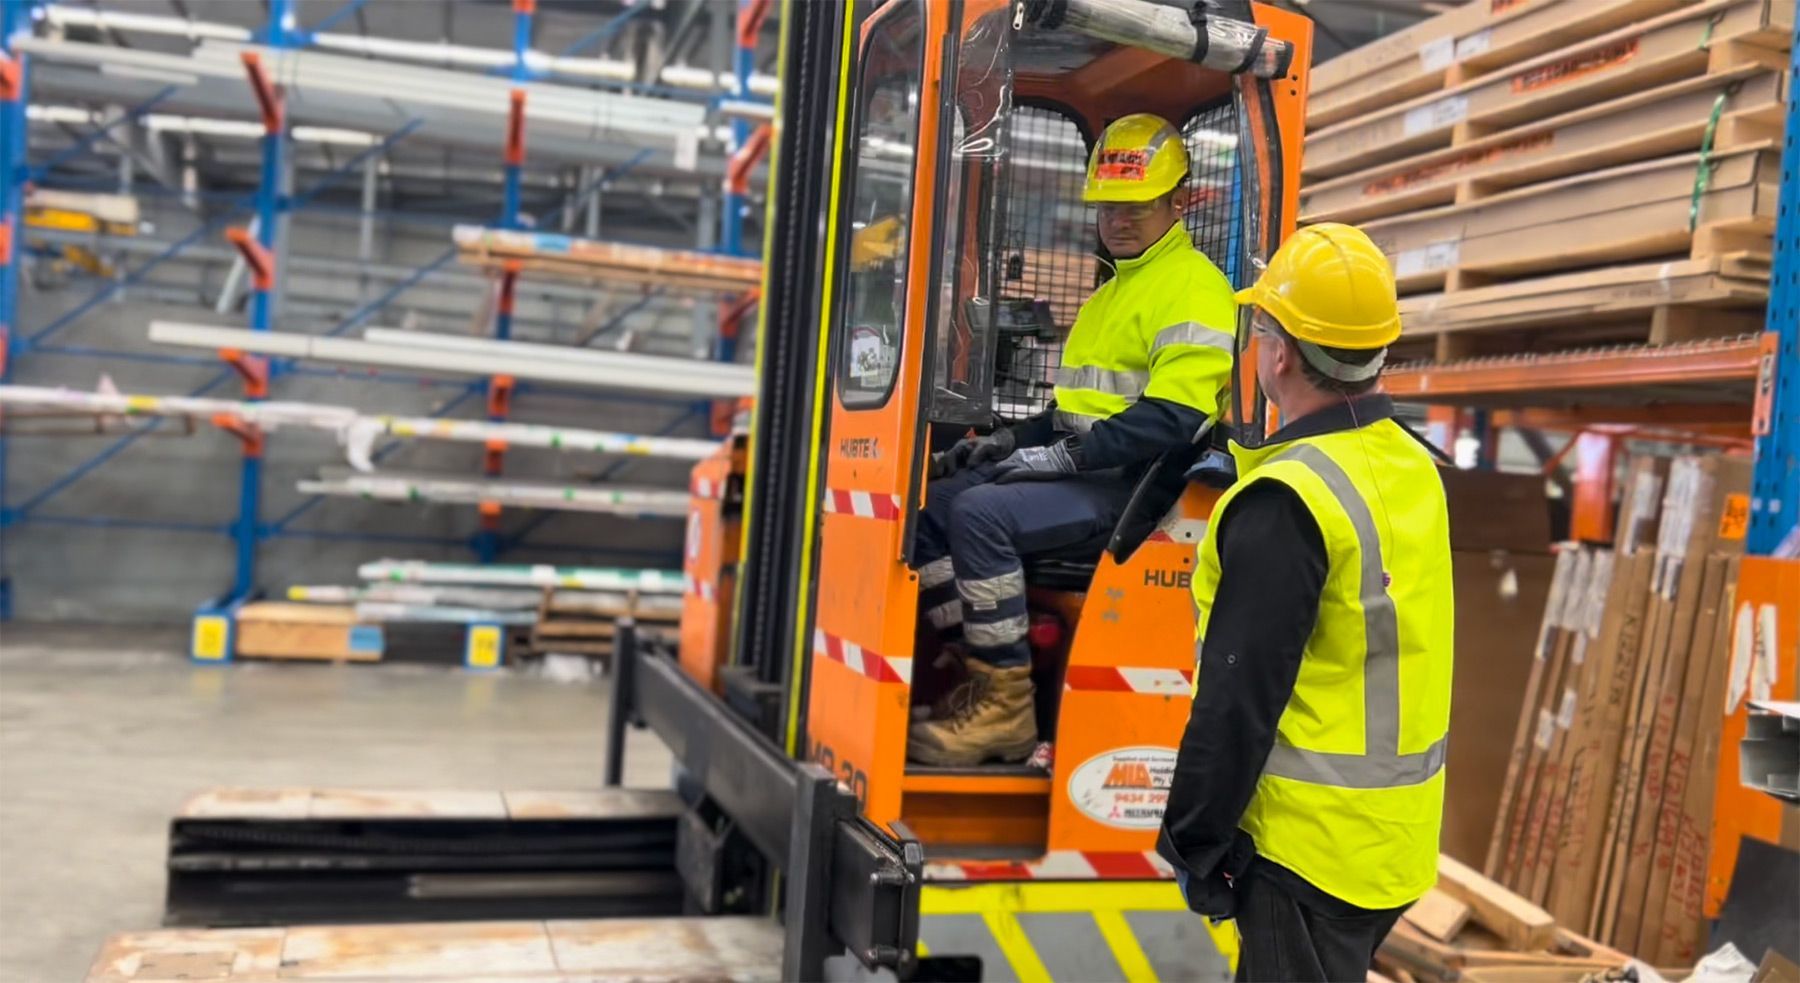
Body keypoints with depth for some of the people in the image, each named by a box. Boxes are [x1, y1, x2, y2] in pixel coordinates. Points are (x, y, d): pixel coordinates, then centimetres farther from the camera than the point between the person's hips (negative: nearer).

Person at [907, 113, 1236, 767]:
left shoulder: (1194, 288, -7)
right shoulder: (1110, 293, 25)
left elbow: (1173, 418, -20)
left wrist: (1066, 456, -20)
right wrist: (1012, 440, 13)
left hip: (1138, 481, -10)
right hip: (1086, 473, 10)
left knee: (982, 512, -28)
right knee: (930, 506, -3)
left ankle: (1005, 706, -21)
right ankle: (981, 679, -9)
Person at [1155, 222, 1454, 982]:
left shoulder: (1286, 502, -23)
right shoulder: (1411, 465, 4)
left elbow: (1239, 699, -23)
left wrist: (1196, 844, -11)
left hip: (1313, 846, -9)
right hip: (1396, 833, 9)